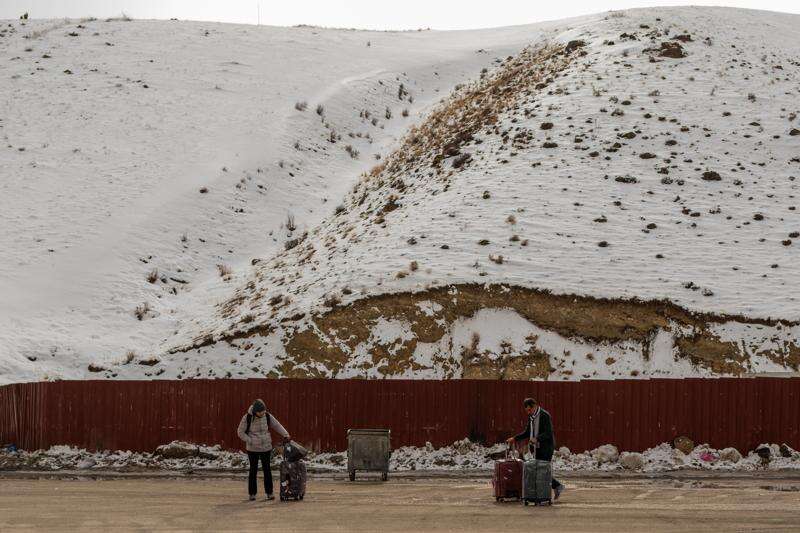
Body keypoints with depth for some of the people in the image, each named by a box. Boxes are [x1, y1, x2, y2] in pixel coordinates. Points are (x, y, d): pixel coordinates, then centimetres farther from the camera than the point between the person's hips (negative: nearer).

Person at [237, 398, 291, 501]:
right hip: (252, 449, -2)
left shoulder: (267, 416, -4)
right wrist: (250, 441, -13)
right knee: (253, 470, 4)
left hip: (266, 448, 2)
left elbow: (277, 426, 2)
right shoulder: (247, 418, -12)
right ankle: (252, 494, 13)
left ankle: (269, 493, 2)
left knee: (267, 469, 0)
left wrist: (286, 435, -12)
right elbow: (240, 432, -6)